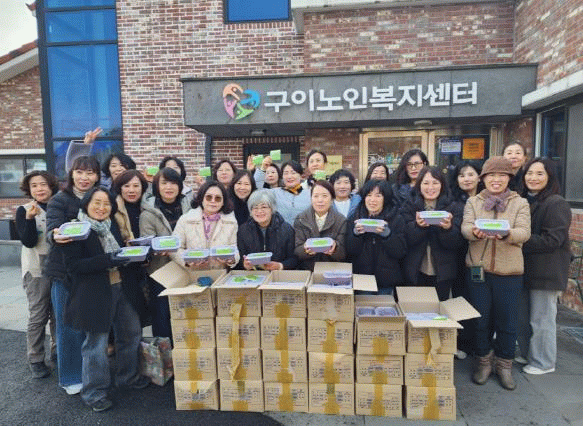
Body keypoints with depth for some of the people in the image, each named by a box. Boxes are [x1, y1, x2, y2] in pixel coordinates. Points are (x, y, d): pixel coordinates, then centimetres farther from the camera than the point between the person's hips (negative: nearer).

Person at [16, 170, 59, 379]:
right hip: (37, 270, -3)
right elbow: (28, 241, -14)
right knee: (38, 316, 1)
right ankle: (35, 360, 15)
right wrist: (30, 218, -27)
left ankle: (58, 350, 29)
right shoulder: (24, 211, -4)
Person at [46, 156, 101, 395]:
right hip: (65, 271, -3)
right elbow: (52, 229, -20)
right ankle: (70, 378, 20)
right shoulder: (60, 200, -5)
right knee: (69, 325, 4)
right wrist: (57, 236, -42)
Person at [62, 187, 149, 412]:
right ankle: (94, 392, 24)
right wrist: (106, 260, -26)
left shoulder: (113, 226, 10)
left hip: (120, 287, 7)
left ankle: (128, 376, 37)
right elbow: (73, 265, -17)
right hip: (94, 294, -7)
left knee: (132, 332, 15)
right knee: (96, 343, 3)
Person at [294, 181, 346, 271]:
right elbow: (296, 251, 0)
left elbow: (343, 255, -2)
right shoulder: (300, 220, 4)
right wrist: (305, 250, -22)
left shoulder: (341, 221, 2)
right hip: (306, 272, 0)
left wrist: (334, 248, -24)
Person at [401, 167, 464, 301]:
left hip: (442, 274, 0)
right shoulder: (409, 207, 2)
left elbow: (457, 242, -6)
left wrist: (448, 228, -26)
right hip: (416, 273, 0)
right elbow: (407, 240, -8)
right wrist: (418, 226, -27)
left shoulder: (454, 208, 2)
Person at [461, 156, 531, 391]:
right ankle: (484, 361, 28)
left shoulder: (520, 203, 4)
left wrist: (507, 233, -34)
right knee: (481, 319, 9)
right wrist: (475, 231, -33)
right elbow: (465, 227, -9)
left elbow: (524, 232, -11)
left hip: (509, 271, 0)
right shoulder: (473, 202, 6)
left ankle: (504, 365, 27)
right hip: (478, 269, 1)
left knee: (507, 321, 8)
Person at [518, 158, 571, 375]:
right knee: (526, 316, 17)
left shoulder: (557, 204, -12)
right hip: (526, 268, 8)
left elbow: (552, 240, -18)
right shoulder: (524, 201, 12)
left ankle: (543, 363, 19)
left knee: (542, 318, 3)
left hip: (547, 270, -7)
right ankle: (529, 354, 33)